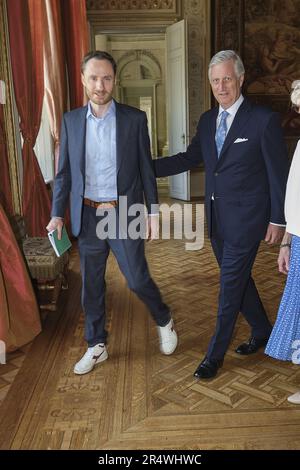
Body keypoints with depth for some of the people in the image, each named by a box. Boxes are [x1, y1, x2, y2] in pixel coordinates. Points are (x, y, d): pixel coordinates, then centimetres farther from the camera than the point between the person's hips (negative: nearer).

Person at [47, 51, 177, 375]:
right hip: (88, 216, 3)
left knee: (138, 280, 2)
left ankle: (164, 322, 33)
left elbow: (146, 169, 1)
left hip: (124, 215, -2)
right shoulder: (71, 120, 3)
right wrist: (57, 213, 0)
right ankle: (96, 346, 30)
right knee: (91, 286, 11)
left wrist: (153, 212, 0)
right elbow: (64, 172, 5)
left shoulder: (135, 119, -3)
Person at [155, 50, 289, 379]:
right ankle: (262, 331, 39)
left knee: (230, 284, 0)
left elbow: (279, 174, -8)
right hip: (217, 218, 7)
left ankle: (215, 355, 13)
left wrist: (277, 220, -9)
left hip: (245, 218, -6)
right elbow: (189, 158, 14)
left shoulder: (263, 120, -10)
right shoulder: (207, 120, 8)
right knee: (238, 279, 17)